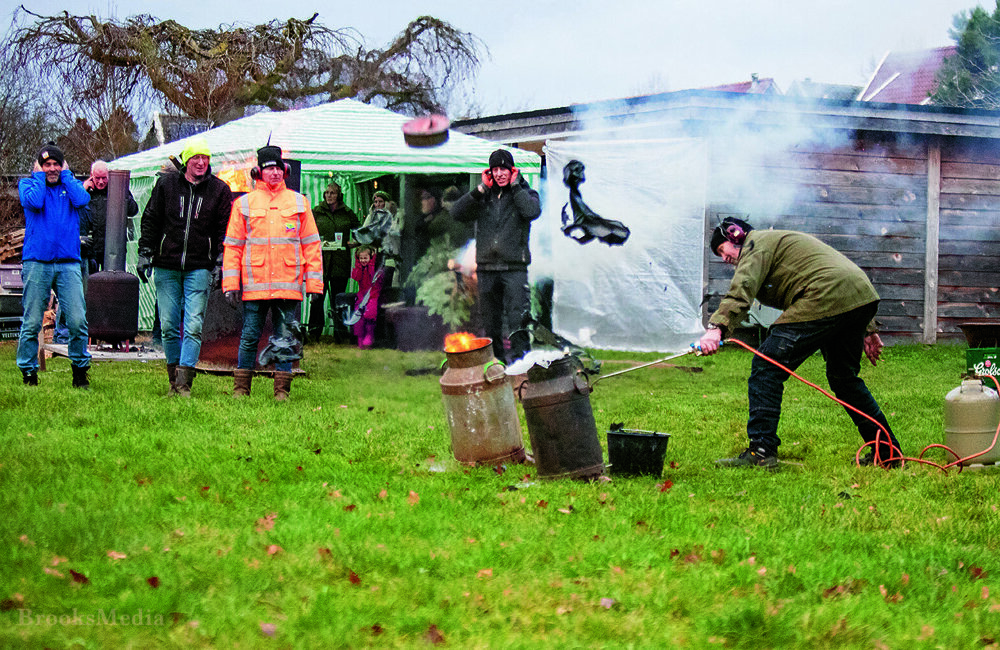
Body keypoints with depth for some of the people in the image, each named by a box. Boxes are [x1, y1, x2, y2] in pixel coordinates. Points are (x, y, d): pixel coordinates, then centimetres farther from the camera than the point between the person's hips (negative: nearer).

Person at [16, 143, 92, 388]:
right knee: (31, 323, -2)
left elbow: (82, 200, -5)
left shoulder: (71, 184, 17)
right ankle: (28, 373, 8)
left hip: (69, 262, 1)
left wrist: (66, 175, 5)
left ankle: (80, 371, 5)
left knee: (78, 321, -7)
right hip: (37, 262, -1)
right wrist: (39, 175, 3)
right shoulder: (28, 183, 12)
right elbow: (34, 202, -11)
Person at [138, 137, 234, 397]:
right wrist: (145, 254, 5)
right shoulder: (166, 184, 5)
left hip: (199, 268, -1)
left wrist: (219, 264, 0)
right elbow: (150, 220, 11)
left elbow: (223, 230, 6)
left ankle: (184, 382, -10)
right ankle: (173, 379, 13)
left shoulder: (219, 190, 4)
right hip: (166, 267, 1)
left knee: (193, 327, -9)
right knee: (169, 327, 3)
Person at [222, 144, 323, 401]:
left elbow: (311, 244, 10)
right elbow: (232, 246, 7)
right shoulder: (244, 204, 7)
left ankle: (282, 390, 9)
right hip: (254, 284, 0)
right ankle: (241, 388, 11)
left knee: (285, 339, 3)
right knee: (249, 336, 2)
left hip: (288, 284, 1)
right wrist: (231, 284, -1)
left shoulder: (299, 202, 9)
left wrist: (314, 283, 4)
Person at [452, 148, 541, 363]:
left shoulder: (524, 193, 6)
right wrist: (480, 190, -3)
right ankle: (496, 358, 19)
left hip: (514, 267, -4)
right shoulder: (484, 197, 12)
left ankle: (518, 354, -8)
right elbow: (457, 212, 1)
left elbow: (532, 211, -17)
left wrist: (515, 186, -9)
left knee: (517, 317, -11)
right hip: (487, 267, 4)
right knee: (490, 317, 9)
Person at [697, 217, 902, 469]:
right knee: (844, 377, 24)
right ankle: (887, 452, 28)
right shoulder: (784, 240, 34)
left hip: (825, 301, -10)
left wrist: (717, 328, -29)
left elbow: (742, 288, -16)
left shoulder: (758, 243, 5)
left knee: (766, 367, -7)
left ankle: (761, 452, -14)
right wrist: (867, 330, 32)